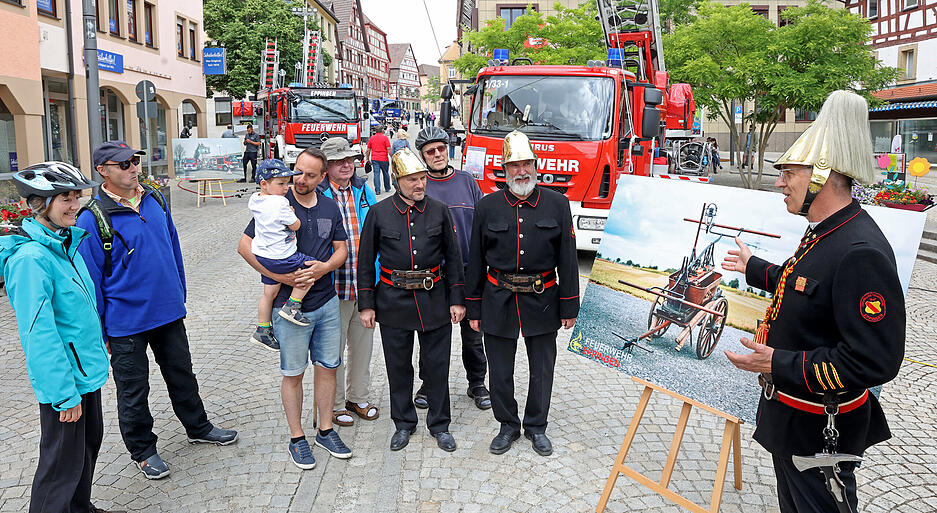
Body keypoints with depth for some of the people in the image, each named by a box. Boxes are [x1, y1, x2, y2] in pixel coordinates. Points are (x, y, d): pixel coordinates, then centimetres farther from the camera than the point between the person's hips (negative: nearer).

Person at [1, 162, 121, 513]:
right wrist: (64, 394, -22)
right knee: (63, 463, 4)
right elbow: (40, 334, -24)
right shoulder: (30, 258, -23)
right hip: (62, 378, -9)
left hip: (87, 367, 10)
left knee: (90, 441, 23)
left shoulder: (67, 242, 5)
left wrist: (99, 342, 20)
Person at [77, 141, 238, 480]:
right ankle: (142, 449, 29)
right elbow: (91, 279, -11)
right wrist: (100, 331, -8)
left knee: (182, 374, 20)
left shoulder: (155, 201, 2)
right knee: (133, 389, 11)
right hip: (126, 322, -5)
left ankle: (197, 427, 40)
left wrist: (180, 296, 15)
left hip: (169, 313, 5)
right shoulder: (93, 219, -15)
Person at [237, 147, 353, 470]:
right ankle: (297, 438, 22)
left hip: (327, 301, 5)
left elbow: (341, 248, 11)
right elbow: (245, 246, -9)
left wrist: (324, 267, -11)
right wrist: (280, 276, -16)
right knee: (293, 373, 7)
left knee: (328, 367, 12)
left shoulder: (330, 208, 6)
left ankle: (326, 431, 28)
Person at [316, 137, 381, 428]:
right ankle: (335, 404, 25)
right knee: (334, 348, 7)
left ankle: (358, 398, 33)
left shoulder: (364, 191, 8)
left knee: (363, 343, 16)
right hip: (334, 286, -5)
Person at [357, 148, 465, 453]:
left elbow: (452, 258, 5)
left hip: (434, 299, 1)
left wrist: (456, 300, 1)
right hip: (393, 301, 0)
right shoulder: (379, 213, -1)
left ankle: (439, 424, 24)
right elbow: (366, 261, 3)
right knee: (398, 366, 10)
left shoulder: (439, 211, 1)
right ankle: (404, 423, 28)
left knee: (437, 365, 7)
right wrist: (366, 304, -1)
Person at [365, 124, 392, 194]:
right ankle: (387, 188, 27)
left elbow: (368, 150, 9)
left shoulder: (371, 138, 7)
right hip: (384, 159, -2)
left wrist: (367, 159, 18)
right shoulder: (385, 137, -5)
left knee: (376, 174, 0)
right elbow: (388, 149, -10)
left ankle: (377, 190, -7)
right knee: (386, 174, 13)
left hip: (374, 159, 2)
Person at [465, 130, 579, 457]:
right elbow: (476, 261, 4)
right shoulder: (487, 207, 1)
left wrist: (569, 307, -1)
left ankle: (536, 427, 32)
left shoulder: (557, 204, 0)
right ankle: (508, 425, 31)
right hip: (498, 303, 0)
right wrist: (473, 309, 3)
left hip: (542, 301, 0)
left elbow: (568, 259, 1)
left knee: (542, 370, 12)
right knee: (500, 372, 9)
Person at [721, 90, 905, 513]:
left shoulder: (861, 253, -30)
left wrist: (780, 365, -29)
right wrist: (754, 268, 31)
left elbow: (876, 362, -32)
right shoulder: (825, 232, 3)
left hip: (820, 429, -10)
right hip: (789, 413, 10)